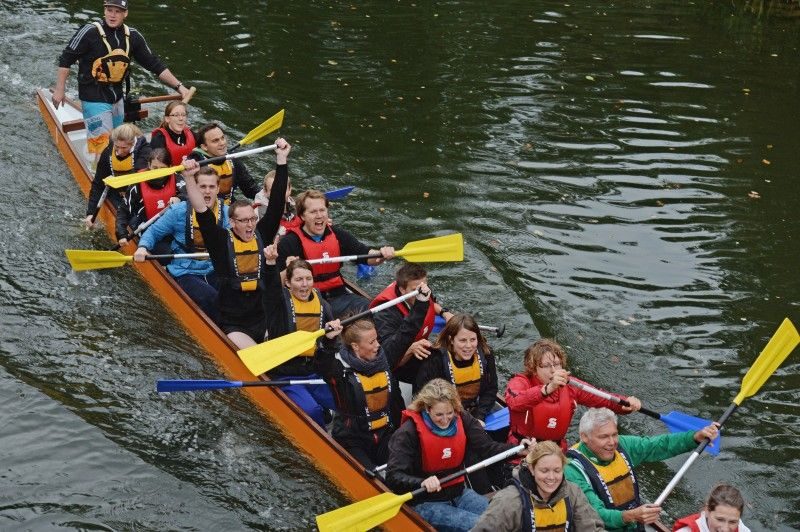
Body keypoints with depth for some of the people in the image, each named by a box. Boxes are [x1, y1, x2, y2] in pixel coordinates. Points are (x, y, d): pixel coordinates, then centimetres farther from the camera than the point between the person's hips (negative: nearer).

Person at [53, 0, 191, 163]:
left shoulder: (132, 36, 1)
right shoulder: (90, 32, -15)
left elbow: (154, 64, 7)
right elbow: (66, 59, -8)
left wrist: (179, 87, 3)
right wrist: (60, 90, -9)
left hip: (116, 97, 7)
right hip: (93, 97, -6)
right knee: (103, 145, -10)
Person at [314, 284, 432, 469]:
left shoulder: (384, 358, 3)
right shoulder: (341, 369, -14)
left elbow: (407, 334, 10)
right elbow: (322, 362, -34)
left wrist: (422, 302, 9)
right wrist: (328, 340, -51)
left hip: (387, 435, 5)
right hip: (354, 441, -4)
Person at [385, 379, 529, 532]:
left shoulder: (462, 419, -2)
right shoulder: (409, 432, -18)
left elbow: (488, 447, -6)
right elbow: (393, 477, -23)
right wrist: (422, 483, -41)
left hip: (459, 494, 6)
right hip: (426, 503, -6)